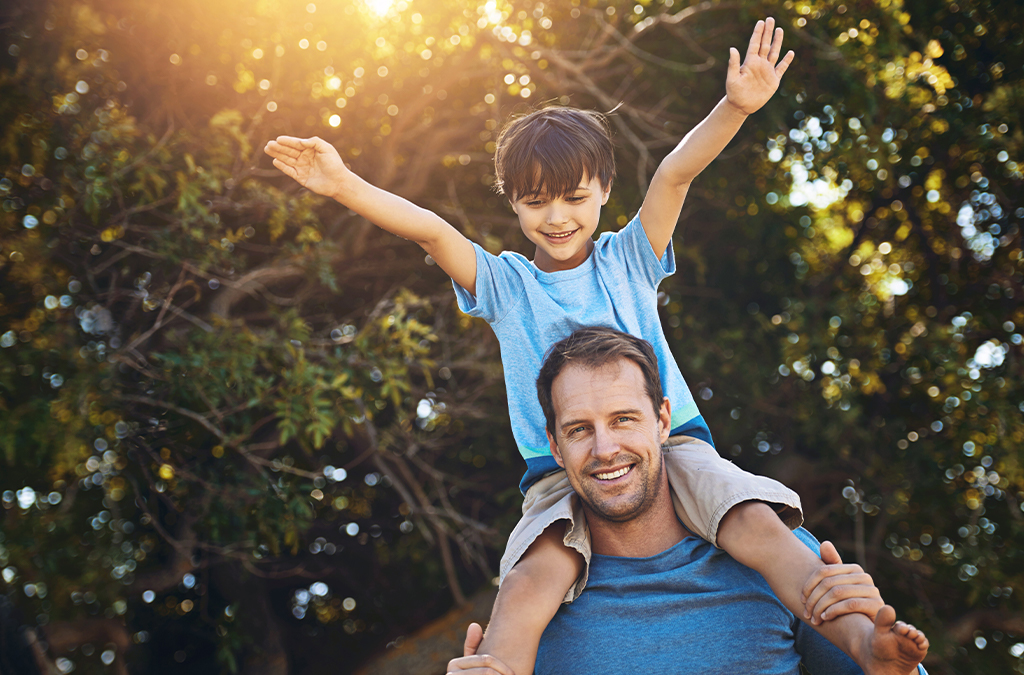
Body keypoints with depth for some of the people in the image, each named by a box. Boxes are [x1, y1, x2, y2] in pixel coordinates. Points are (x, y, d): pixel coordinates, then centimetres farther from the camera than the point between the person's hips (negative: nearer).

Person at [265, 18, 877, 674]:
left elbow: (674, 175, -4)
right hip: (562, 474, 0)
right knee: (527, 588, -28)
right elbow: (431, 229, -4)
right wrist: (344, 185, -17)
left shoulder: (627, 260, 10)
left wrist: (735, 107, -19)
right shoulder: (504, 283, 11)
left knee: (761, 527, -26)